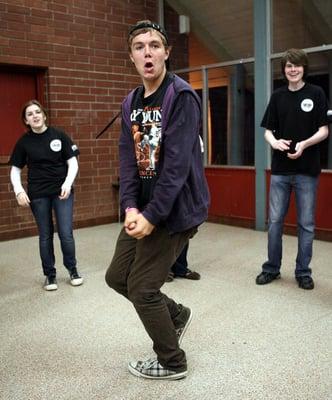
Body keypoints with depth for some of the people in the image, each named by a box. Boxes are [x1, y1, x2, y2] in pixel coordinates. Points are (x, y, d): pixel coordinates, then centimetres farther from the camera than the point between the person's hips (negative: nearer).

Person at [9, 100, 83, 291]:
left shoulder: (59, 135, -3)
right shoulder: (24, 142, 0)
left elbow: (73, 162, -1)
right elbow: (15, 169, 6)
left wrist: (67, 183, -15)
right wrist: (19, 190, -9)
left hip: (62, 191, -1)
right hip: (37, 195, 1)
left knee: (66, 233, -1)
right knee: (45, 235, 9)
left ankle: (72, 269, 22)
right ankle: (50, 274, 24)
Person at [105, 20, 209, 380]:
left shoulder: (182, 96, -14)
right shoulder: (130, 103, 9)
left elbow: (177, 164, -21)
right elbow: (128, 159, 2)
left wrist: (152, 216, -22)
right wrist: (130, 207, -11)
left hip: (176, 208, -8)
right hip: (144, 207, 8)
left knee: (142, 288, -1)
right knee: (117, 276, 15)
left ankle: (171, 363, 23)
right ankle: (176, 314, 38)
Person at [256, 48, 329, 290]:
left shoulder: (316, 94, 1)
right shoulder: (278, 96, 8)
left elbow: (324, 131, -3)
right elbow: (268, 130, 9)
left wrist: (304, 144, -21)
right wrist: (274, 142, -13)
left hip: (307, 170, -2)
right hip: (280, 169, 3)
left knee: (306, 224, 6)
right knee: (274, 221, 7)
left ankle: (303, 272, 19)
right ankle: (272, 268, 21)